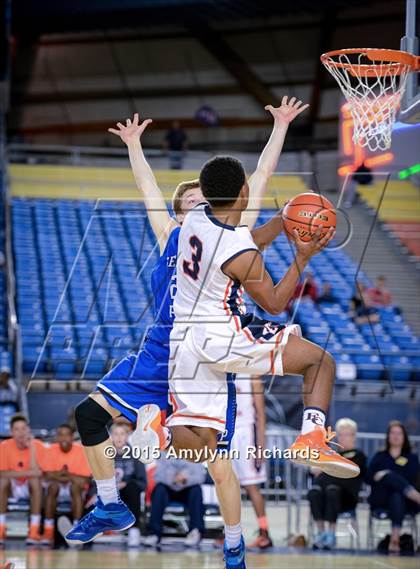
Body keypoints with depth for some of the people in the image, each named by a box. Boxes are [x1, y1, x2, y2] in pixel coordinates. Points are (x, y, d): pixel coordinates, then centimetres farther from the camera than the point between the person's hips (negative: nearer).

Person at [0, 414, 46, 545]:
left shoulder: (38, 446, -12)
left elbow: (37, 473, -24)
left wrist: (32, 448, -25)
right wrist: (27, 473, -26)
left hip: (31, 489, -1)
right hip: (13, 489, 1)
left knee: (35, 480, -32)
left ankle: (34, 531, -32)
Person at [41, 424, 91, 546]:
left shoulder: (82, 451, -12)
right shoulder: (51, 450, -6)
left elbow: (85, 480, -14)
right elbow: (47, 476, -13)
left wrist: (65, 475, -21)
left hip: (75, 489, -1)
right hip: (57, 490, 1)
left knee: (75, 486, -34)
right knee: (52, 486, -31)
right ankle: (48, 531, -30)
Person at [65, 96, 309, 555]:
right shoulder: (171, 238, 14)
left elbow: (259, 178, 7)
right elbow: (147, 186, 25)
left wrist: (280, 128, 8)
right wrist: (134, 144, 33)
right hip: (158, 357, 4)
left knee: (215, 455, -9)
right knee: (90, 412, -4)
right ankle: (111, 508, 9)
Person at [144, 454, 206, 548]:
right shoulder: (164, 456, -4)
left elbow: (200, 476, -15)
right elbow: (157, 476, -14)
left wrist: (186, 479, -36)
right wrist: (173, 479, -34)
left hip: (186, 492, 0)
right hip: (169, 490, 0)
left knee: (196, 489, -30)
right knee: (159, 489, -31)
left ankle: (196, 532, -35)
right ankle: (154, 533, -37)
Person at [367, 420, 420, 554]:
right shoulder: (380, 457, 21)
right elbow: (369, 478, 8)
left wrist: (384, 477, -7)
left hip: (404, 502, 0)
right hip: (381, 499, 0)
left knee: (397, 497, -39)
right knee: (390, 475, -30)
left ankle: (395, 539, -54)